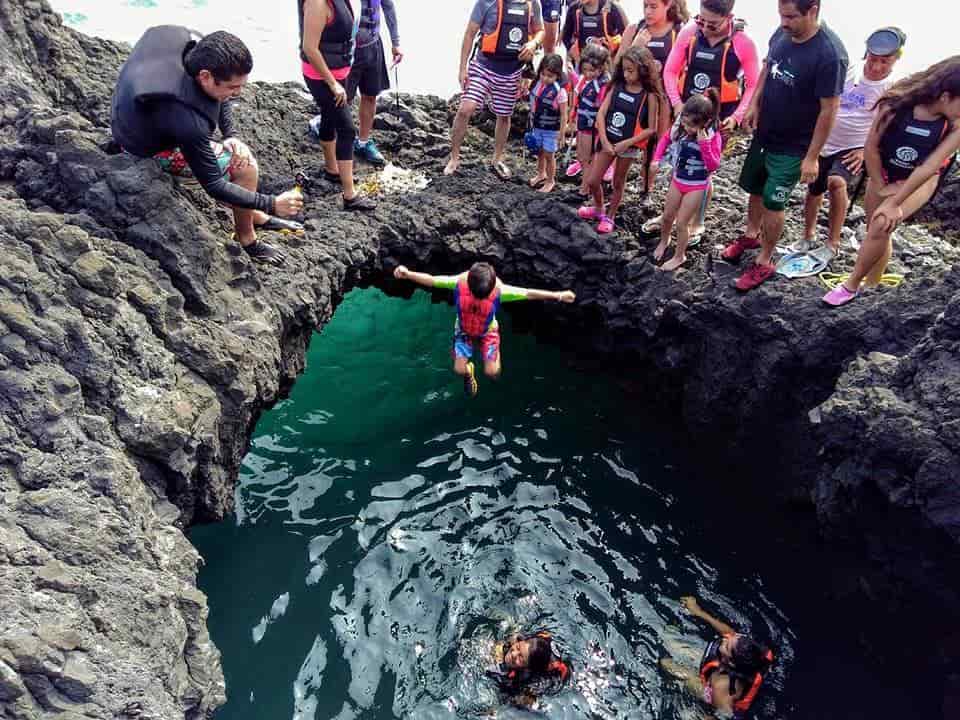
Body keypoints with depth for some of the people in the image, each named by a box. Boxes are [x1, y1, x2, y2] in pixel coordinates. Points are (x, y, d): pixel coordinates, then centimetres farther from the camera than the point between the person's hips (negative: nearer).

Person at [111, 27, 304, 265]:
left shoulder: (196, 47, -22)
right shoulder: (187, 120, -42)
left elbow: (221, 99, 0)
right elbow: (214, 186, -32)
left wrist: (231, 136, -12)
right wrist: (272, 204, -28)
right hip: (152, 149, -8)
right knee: (246, 167, -14)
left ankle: (258, 218, 28)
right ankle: (247, 240, 4)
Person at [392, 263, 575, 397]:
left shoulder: (499, 290, -35)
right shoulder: (459, 282, -33)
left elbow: (528, 293, -27)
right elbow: (431, 279, -27)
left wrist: (557, 295, -30)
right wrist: (408, 274, -41)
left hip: (488, 331, -1)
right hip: (464, 330, 1)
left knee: (492, 373, -7)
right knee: (459, 370, -6)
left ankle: (495, 357, 31)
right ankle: (469, 372, 34)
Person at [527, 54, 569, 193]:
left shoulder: (559, 91, -23)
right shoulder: (537, 84, -5)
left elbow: (563, 114, -17)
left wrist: (562, 133, -15)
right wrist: (532, 123, 13)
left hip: (551, 130, -5)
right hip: (537, 127, 5)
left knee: (549, 155, 7)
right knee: (540, 152, 20)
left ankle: (550, 180, 25)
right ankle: (541, 174, 42)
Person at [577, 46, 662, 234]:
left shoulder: (649, 96, -13)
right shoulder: (617, 87, -3)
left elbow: (651, 129, -12)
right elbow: (601, 114, -5)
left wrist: (627, 143, -19)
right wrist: (604, 141, -15)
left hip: (629, 146, -4)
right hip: (608, 141, 4)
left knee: (618, 183, 12)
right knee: (592, 181, 7)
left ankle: (610, 216, 31)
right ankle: (598, 209, 35)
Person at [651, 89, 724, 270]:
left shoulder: (713, 136, -23)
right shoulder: (680, 127, -11)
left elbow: (713, 166, -29)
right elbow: (666, 139, 10)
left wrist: (704, 143, -37)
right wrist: (657, 159, -2)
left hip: (696, 186, -5)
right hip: (677, 180, 5)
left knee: (681, 223, 3)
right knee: (667, 216, 19)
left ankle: (679, 256, 24)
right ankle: (664, 241, 49)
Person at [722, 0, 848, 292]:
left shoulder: (829, 54, -27)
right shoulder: (782, 33, -8)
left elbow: (829, 110, -21)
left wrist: (812, 156, -18)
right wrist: (754, 104, 0)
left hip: (792, 147, -6)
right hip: (764, 133, 6)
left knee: (772, 202, 2)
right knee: (756, 188, 21)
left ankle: (764, 263, 20)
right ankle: (751, 235, 46)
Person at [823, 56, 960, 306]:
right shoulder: (897, 105, -25)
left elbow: (928, 168, -22)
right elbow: (871, 147, -15)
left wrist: (895, 203, -21)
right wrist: (880, 187, -7)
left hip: (920, 181, -2)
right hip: (883, 173, 2)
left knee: (881, 226, -21)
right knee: (876, 231, 11)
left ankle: (851, 286, -6)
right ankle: (871, 285, 31)